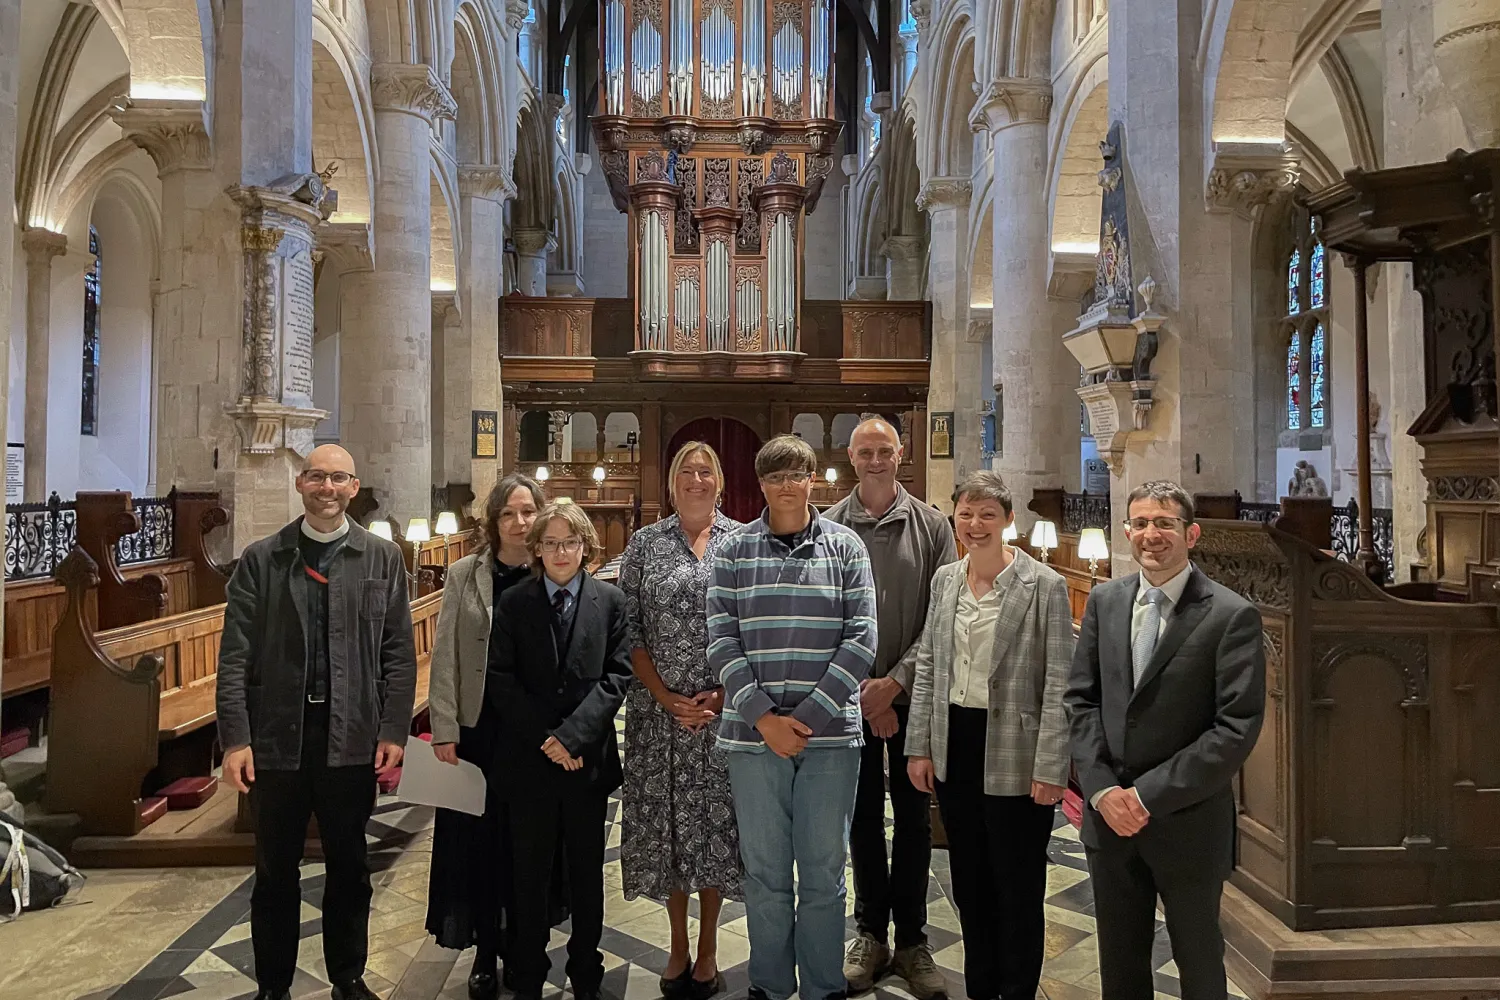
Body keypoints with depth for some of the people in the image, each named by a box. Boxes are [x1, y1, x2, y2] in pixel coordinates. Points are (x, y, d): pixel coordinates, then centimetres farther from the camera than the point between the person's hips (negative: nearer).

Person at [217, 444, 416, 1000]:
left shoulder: (383, 559, 2)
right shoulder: (260, 559, 1)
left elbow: (399, 653, 0)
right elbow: (235, 656, -3)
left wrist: (394, 730, -5)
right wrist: (235, 739, -9)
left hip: (352, 738, 0)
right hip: (277, 738, 0)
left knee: (349, 867, 14)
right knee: (275, 871, 13)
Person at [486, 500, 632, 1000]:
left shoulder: (610, 601, 1)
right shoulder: (512, 603, 2)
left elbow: (617, 676, -5)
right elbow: (500, 680, -3)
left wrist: (572, 735, -15)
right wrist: (545, 738, -12)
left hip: (589, 757, 0)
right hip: (528, 758, 0)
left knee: (587, 871, 12)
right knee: (529, 873, 10)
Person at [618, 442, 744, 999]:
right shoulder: (645, 543, 4)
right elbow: (630, 629, 1)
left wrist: (725, 693, -9)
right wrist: (665, 697, -8)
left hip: (727, 706, 0)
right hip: (659, 709, 1)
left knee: (717, 820, 6)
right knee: (668, 820, 7)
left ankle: (707, 950, 24)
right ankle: (678, 948, 26)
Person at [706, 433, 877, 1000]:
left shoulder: (845, 548, 2)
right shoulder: (735, 551, 3)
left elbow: (862, 639, -3)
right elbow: (721, 641, -2)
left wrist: (808, 717, -11)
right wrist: (763, 717, -12)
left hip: (830, 733, 0)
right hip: (753, 735, 1)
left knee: (825, 869, 10)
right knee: (763, 870, 12)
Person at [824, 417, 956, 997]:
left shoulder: (931, 526, 1)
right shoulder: (827, 527, 0)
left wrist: (896, 681, -12)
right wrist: (859, 689, -9)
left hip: (913, 693, 0)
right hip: (849, 696, 0)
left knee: (914, 817, 8)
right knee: (862, 814, 10)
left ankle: (912, 940, 22)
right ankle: (871, 933, 26)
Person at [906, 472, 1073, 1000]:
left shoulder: (1045, 585, -10)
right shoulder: (945, 579, 5)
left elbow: (1058, 683, -11)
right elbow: (927, 667, 8)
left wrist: (1050, 768, -15)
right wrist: (919, 747, 5)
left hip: (1012, 754, -5)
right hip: (954, 746, 5)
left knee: (1017, 886, 10)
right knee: (968, 880, 18)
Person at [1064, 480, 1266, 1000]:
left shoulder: (1232, 615, -11)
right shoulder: (1104, 600, 3)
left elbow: (1238, 728, -16)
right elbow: (1080, 699, 4)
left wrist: (1149, 794, -17)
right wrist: (1102, 788, -8)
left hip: (1187, 821, -4)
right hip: (1109, 814, 4)